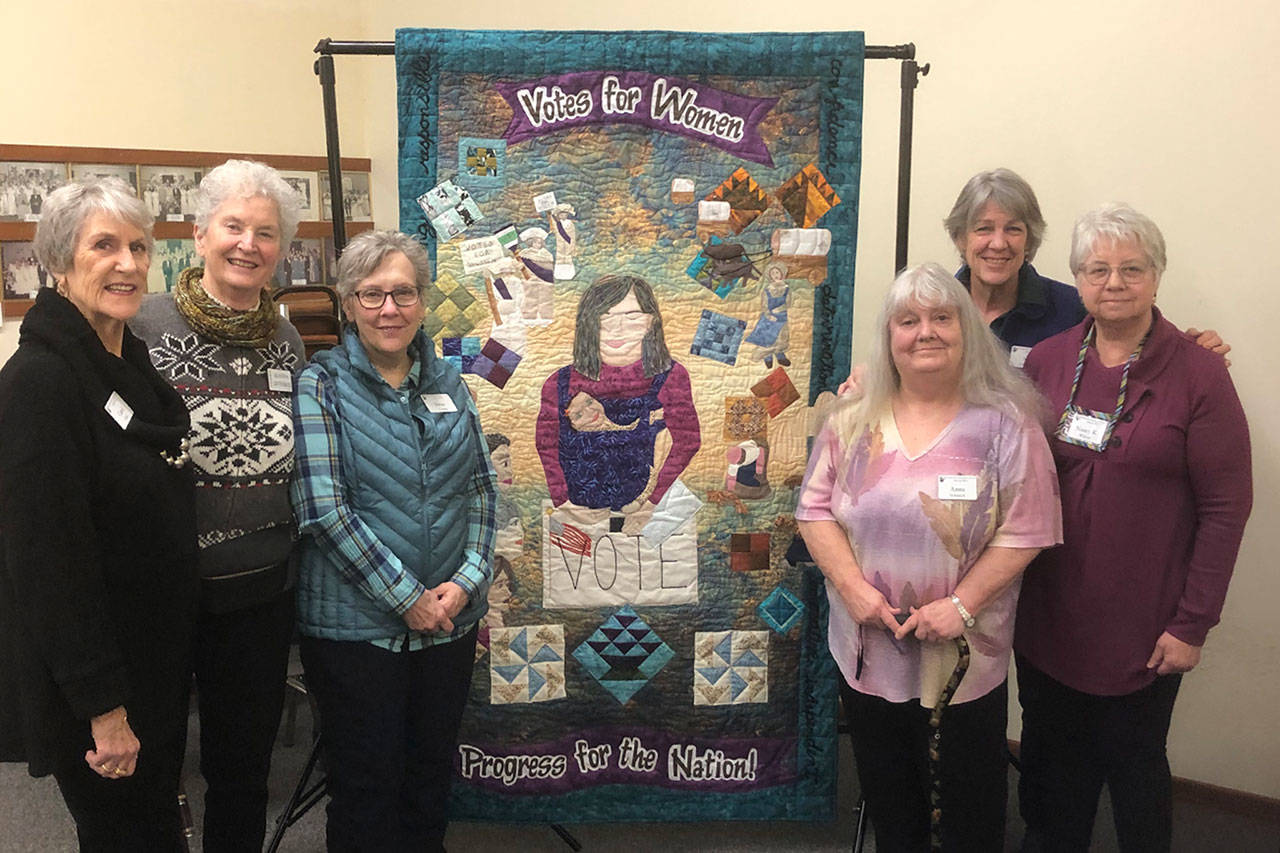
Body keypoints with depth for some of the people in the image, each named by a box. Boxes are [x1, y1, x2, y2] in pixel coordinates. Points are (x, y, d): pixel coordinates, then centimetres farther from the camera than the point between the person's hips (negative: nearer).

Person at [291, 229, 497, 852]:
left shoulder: (447, 383, 7)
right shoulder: (320, 387, -8)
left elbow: (480, 487, 8)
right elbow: (324, 509, -16)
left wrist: (468, 578, -6)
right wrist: (408, 597, -16)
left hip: (449, 617, 5)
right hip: (356, 625, -4)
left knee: (432, 773, 19)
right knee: (367, 783, 10)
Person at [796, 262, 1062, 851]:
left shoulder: (1004, 424, -7)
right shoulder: (853, 422, 2)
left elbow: (1023, 531, -10)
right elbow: (816, 511, 2)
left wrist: (961, 604, -18)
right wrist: (853, 587, -12)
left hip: (965, 658, -2)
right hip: (868, 650, 3)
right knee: (888, 806, 21)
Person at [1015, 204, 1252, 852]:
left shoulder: (1197, 374, -10)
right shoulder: (1046, 361, 1)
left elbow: (1226, 507, -9)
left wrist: (1193, 624, -11)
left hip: (1142, 628, -3)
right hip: (1047, 616, 3)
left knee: (1133, 765, 14)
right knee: (1051, 761, 18)